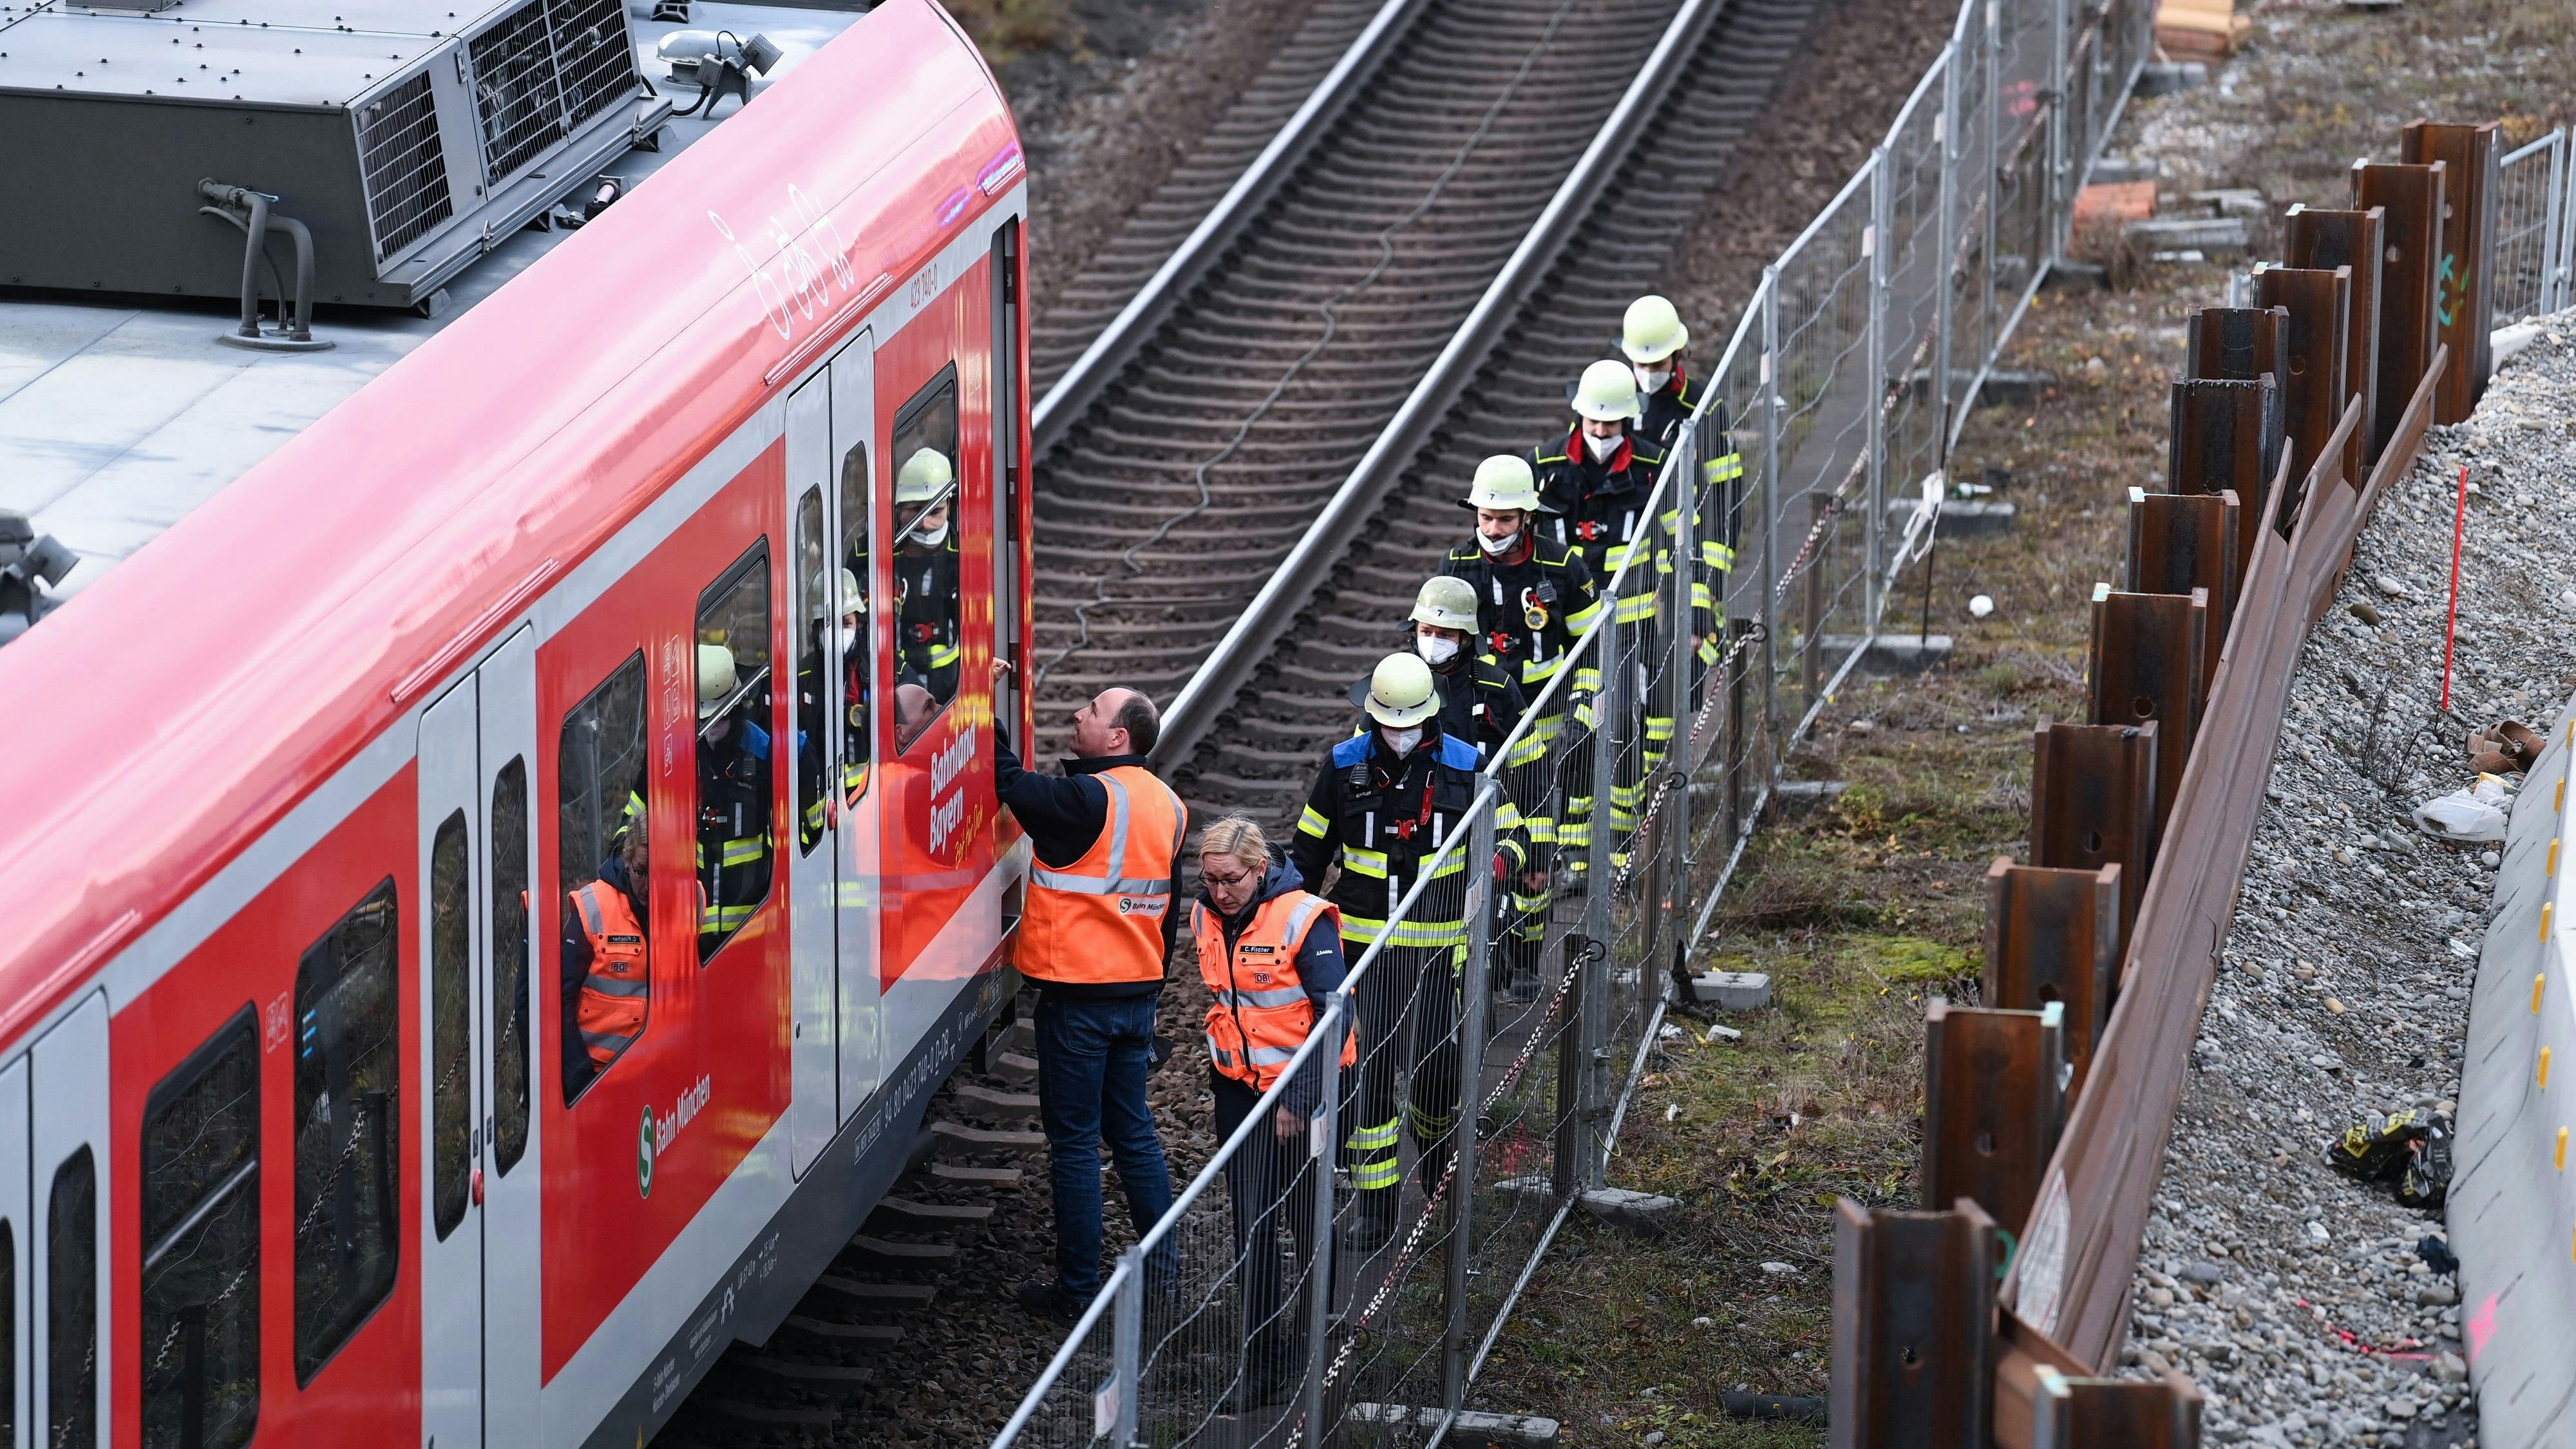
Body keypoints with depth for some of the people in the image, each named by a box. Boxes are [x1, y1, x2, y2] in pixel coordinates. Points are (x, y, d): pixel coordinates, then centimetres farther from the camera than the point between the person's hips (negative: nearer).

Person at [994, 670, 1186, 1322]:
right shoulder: (1167, 805, 8)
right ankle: (1163, 1272, 20)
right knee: (1132, 1129, 17)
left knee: (1074, 1141, 0)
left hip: (1078, 994, -8)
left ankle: (1077, 1288, 5)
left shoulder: (1089, 799, -18)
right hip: (1137, 994, 8)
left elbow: (1008, 782, -19)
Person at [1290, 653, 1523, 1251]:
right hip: (1363, 946, 0)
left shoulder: (1466, 767, -1)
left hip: (1438, 948, 0)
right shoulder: (1344, 767, 1)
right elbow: (1308, 851, 11)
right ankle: (1372, 1203, 6)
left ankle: (1437, 1153, 31)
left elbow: (1510, 835, 7)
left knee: (1437, 1066, -2)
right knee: (1366, 1071, -2)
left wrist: (1499, 860, -18)